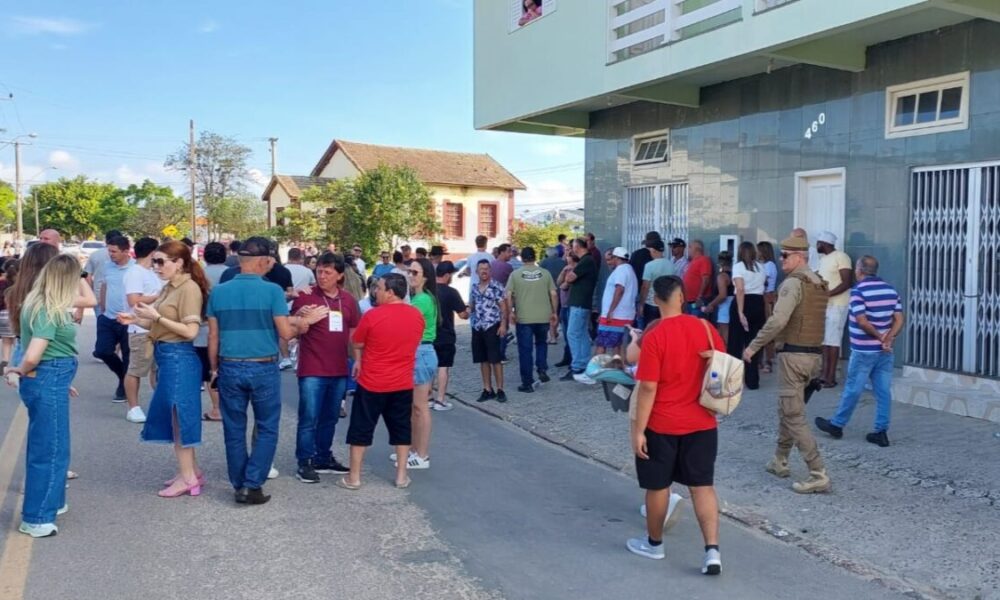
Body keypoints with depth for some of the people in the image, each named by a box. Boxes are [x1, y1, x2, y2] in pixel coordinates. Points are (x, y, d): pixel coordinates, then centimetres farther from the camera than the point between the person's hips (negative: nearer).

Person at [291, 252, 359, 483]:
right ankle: (305, 463, 9)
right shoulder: (305, 297, -6)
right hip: (312, 371, -5)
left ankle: (324, 458, 27)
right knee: (309, 419, -2)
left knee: (330, 418, 15)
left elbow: (354, 333, 16)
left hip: (340, 371, 5)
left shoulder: (349, 300, 7)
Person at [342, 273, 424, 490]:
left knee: (361, 429, 8)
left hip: (372, 382, -4)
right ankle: (402, 475, 19)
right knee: (401, 428, 14)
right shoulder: (417, 316, -2)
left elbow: (357, 344, -3)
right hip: (403, 383, 4)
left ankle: (354, 477, 13)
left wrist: (358, 360, 17)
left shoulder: (372, 315, -15)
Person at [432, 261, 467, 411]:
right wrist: (468, 309, 8)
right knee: (443, 367, 2)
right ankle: (440, 400, 2)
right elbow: (463, 314, -13)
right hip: (445, 337, -5)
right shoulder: (451, 292, -14)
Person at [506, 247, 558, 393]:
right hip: (543, 317, 2)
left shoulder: (515, 274, -1)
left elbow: (508, 296, -7)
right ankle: (542, 369, 6)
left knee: (525, 350, 4)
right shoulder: (545, 273, 3)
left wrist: (510, 312, 1)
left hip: (523, 318, -2)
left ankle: (527, 383, 7)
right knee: (541, 343, 25)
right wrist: (554, 312, 11)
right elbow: (553, 294, 2)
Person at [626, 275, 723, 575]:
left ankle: (654, 543, 29)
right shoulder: (706, 329, -3)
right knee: (702, 485, 9)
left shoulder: (654, 337, -18)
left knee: (658, 486, 12)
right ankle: (712, 550, 2)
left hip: (662, 426, -4)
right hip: (701, 423, 4)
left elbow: (648, 388, -19)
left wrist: (638, 430, -12)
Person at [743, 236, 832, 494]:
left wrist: (753, 346, -17)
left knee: (794, 416, -4)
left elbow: (777, 321, -24)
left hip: (793, 354, -9)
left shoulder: (793, 283, -14)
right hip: (813, 354, 9)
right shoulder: (819, 284, 13)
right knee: (786, 408, 21)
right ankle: (780, 462, 33)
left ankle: (819, 475, -6)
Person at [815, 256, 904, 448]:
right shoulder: (891, 290, 7)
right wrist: (889, 338, -7)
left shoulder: (858, 290, -12)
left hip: (864, 351, -6)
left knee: (852, 389, 5)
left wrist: (879, 337, -10)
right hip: (885, 352, 6)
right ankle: (881, 432, 10)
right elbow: (899, 320, 2)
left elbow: (862, 321, -20)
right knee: (883, 391, 7)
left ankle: (837, 424, 18)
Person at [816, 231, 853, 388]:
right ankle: (825, 374, 11)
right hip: (823, 305, 8)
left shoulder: (841, 257, -11)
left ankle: (831, 377, -4)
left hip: (837, 305, -8)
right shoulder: (823, 258, 16)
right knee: (824, 339, 6)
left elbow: (846, 283, -17)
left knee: (832, 340, -7)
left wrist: (827, 294, -25)